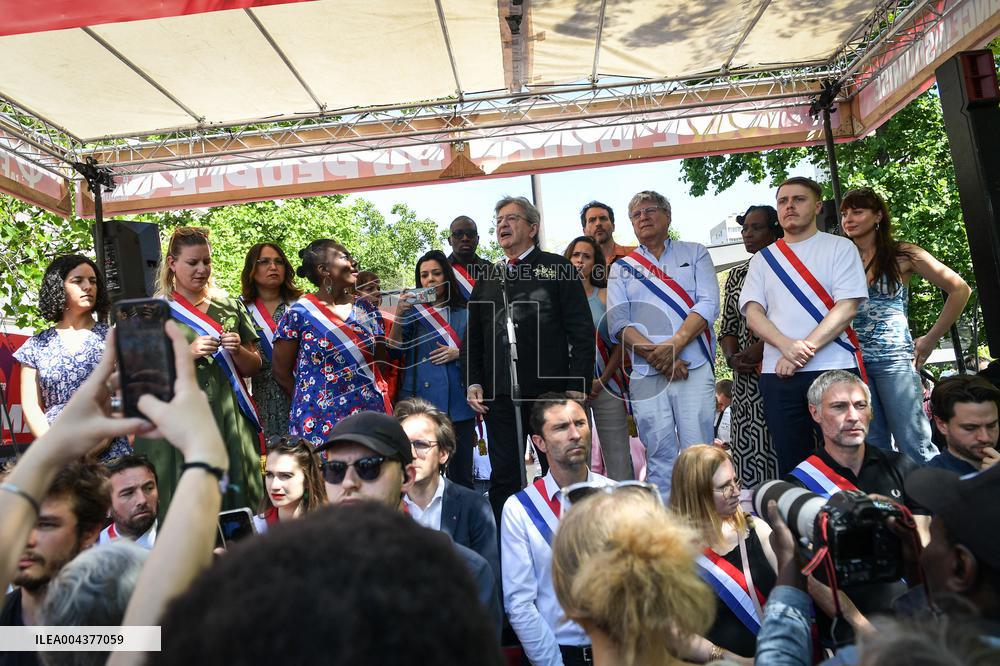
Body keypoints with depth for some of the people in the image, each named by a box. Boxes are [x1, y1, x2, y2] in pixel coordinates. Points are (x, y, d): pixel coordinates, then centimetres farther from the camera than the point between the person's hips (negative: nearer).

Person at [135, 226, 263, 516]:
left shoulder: (230, 306, 11)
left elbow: (253, 368, 13)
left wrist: (237, 351, -7)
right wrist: (186, 354, -16)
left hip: (230, 423, 2)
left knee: (237, 505, 1)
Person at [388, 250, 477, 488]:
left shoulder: (465, 313, 11)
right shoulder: (413, 311, 9)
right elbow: (394, 350, -2)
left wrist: (459, 354, -6)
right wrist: (399, 315, -14)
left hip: (458, 403, 1)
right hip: (421, 401, -1)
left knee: (461, 476, 3)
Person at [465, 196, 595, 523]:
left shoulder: (558, 269, 4)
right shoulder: (487, 279, 17)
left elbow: (582, 332, -3)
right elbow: (473, 338, 19)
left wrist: (578, 386, -11)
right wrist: (473, 383, 6)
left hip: (550, 391, -4)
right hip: (499, 396, 4)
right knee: (503, 478, 7)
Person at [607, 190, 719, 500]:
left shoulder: (694, 253, 14)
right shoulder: (621, 268, 16)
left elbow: (708, 305, 0)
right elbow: (618, 323, 4)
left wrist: (673, 346, -13)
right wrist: (655, 356, -10)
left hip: (694, 368, -1)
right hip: (646, 374, 1)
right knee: (659, 455, 1)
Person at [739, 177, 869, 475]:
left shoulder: (840, 247, 8)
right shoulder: (761, 259, 16)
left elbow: (847, 307, -4)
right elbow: (752, 312, 4)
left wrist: (805, 350, -14)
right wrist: (787, 346, -15)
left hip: (835, 370, -2)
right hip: (778, 374, 3)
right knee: (791, 464, 5)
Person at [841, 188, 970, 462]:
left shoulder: (902, 255, 4)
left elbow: (960, 290, 5)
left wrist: (931, 339, 3)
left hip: (893, 356, -3)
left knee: (913, 444, -6)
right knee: (873, 447, 5)